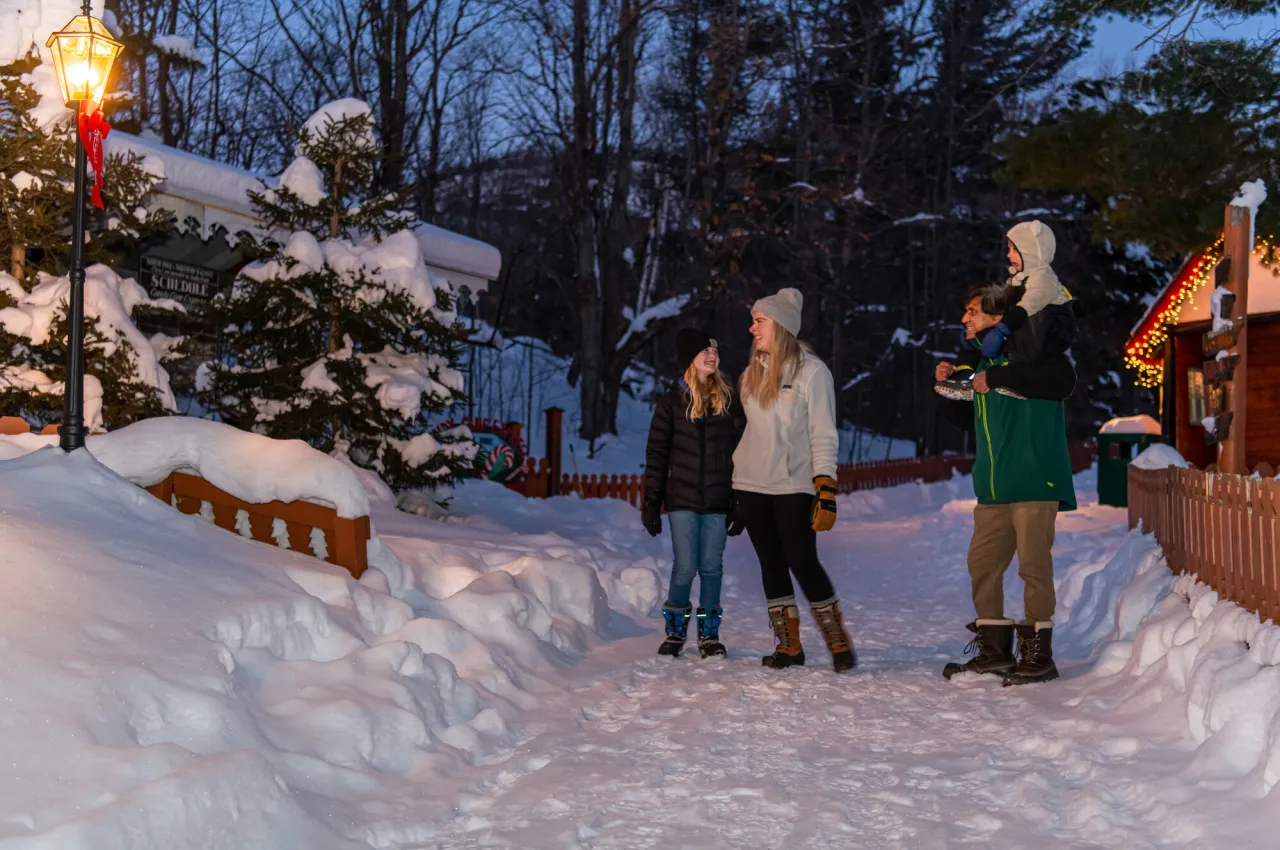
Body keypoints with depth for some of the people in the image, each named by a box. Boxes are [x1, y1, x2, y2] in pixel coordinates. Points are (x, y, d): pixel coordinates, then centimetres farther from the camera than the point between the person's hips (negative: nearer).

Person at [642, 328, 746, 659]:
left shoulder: (729, 402, 7)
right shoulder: (671, 403, 3)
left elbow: (739, 453, 8)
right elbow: (656, 454, 3)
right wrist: (651, 502, -1)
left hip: (717, 501, 1)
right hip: (682, 500, -1)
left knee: (711, 567, 3)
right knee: (685, 567, -4)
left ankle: (709, 632, 16)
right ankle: (675, 631, 13)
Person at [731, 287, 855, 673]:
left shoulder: (811, 370, -7)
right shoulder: (752, 373, 11)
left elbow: (824, 436, -9)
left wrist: (826, 492, -15)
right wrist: (732, 489, 16)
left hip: (793, 485, -6)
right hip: (751, 485, 6)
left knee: (802, 562, -10)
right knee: (771, 564, 6)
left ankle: (839, 642, 2)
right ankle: (788, 646, 13)